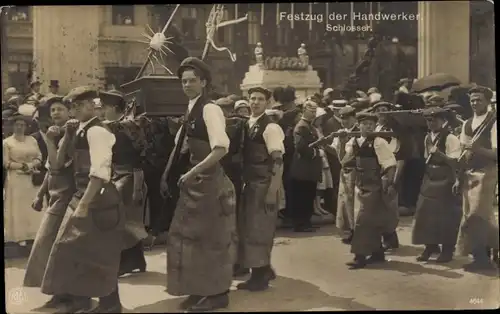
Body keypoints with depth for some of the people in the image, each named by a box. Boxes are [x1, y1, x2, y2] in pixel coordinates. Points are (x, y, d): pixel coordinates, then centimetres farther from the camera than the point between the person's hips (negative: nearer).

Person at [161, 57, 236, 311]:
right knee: (192, 234, 13)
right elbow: (183, 145, 16)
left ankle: (217, 293, 14)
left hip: (210, 181, -9)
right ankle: (200, 289, 26)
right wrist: (167, 174, 8)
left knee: (210, 237, 1)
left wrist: (193, 172, -26)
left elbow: (221, 148, -26)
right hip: (196, 180, 9)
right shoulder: (191, 110, 11)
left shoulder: (210, 109, -15)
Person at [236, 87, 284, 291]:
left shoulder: (270, 127, -12)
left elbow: (278, 162, -16)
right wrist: (243, 181, 9)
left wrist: (272, 191, -21)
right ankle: (263, 271, 26)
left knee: (259, 228, -2)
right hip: (250, 183, 8)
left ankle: (260, 276, 10)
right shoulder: (247, 125, 12)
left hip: (265, 184, -8)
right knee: (247, 228, 13)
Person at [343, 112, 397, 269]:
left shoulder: (378, 142, -13)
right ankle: (377, 253, 26)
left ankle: (360, 256, -3)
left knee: (363, 221, -8)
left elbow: (391, 164, -16)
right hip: (360, 186, 7)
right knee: (371, 221, 15)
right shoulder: (354, 142, 7)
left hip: (374, 186, -7)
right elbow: (343, 160, 8)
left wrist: (390, 184, -21)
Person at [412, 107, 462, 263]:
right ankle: (430, 247, 19)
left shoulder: (451, 138, -13)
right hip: (430, 180, 7)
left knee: (445, 217, -1)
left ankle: (447, 250, 11)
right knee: (426, 214, 7)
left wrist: (438, 153, -27)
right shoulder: (428, 137, 12)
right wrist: (427, 168, 12)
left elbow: (455, 162, -20)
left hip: (445, 182, -7)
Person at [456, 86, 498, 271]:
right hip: (468, 173, 7)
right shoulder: (467, 124, 12)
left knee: (476, 215, -9)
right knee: (479, 215, 11)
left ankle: (479, 256, 1)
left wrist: (478, 149, -32)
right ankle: (484, 255, 19)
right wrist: (459, 177, 10)